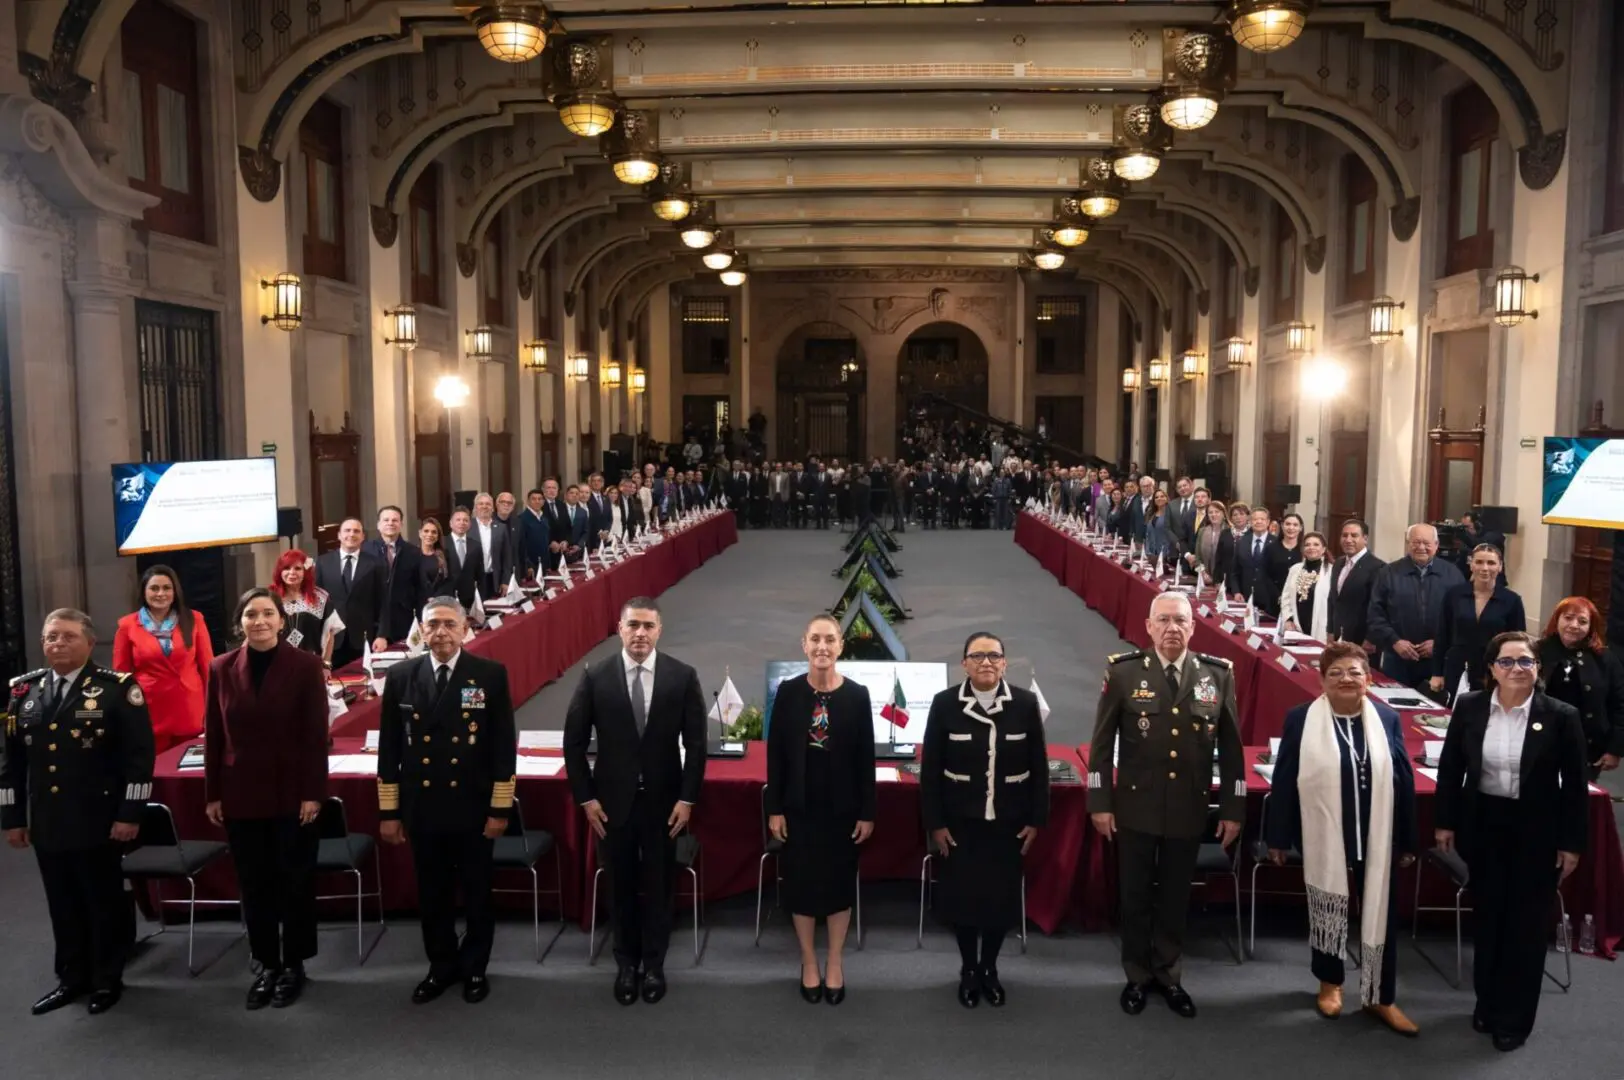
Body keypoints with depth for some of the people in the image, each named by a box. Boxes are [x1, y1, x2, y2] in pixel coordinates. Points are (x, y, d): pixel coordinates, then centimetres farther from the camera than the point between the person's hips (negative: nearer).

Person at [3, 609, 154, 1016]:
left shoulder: (118, 688, -8)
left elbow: (140, 754, -10)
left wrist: (130, 814, -14)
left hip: (99, 822, -4)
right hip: (46, 823, 4)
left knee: (105, 902, 9)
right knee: (63, 905, 14)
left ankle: (108, 979, 23)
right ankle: (72, 977, 30)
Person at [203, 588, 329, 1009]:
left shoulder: (305, 665, -6)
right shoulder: (222, 669, 2)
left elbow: (317, 734, -7)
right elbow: (213, 735, 5)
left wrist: (314, 792, -11)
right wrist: (212, 794, 3)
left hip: (292, 793, -3)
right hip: (241, 794, 3)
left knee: (295, 880, 7)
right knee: (253, 884, 10)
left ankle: (294, 964, 21)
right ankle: (266, 964, 24)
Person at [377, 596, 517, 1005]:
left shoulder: (491, 674, -7)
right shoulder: (400, 676, 0)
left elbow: (504, 746, -6)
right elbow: (389, 748, 4)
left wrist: (500, 808, -7)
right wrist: (388, 811, 3)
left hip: (473, 807, -2)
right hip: (421, 808, 2)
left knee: (477, 893, 12)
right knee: (432, 894, 14)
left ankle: (475, 968, 30)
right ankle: (442, 966, 33)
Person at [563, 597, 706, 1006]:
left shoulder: (683, 676, -8)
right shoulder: (595, 678, -7)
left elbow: (696, 743, -4)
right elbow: (574, 742, -1)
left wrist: (687, 798, -8)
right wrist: (586, 797, -4)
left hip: (663, 800, 0)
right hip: (613, 800, 0)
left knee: (658, 884, 12)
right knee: (621, 885, 13)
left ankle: (654, 964, 30)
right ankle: (626, 962, 31)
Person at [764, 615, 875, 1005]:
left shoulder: (857, 694, -6)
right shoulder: (788, 691, -5)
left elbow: (866, 757, -3)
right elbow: (775, 753, -2)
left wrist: (867, 812, -3)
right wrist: (774, 808, -5)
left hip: (842, 807, 0)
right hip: (800, 806, 0)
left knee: (840, 882, 11)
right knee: (802, 883, 10)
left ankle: (835, 964, 28)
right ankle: (809, 962, 28)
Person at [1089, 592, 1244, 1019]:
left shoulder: (1218, 675, -3)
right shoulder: (1123, 672, -8)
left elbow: (1230, 747, 3)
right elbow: (1101, 742, -5)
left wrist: (1232, 808, 2)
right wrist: (1100, 803, -7)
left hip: (1189, 811, 2)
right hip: (1135, 808, -1)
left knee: (1176, 897, 15)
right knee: (1135, 896, 12)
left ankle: (1167, 974, 34)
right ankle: (1137, 976, 30)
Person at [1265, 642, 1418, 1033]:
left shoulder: (1387, 720, 1)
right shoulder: (1301, 720, -6)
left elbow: (1404, 782, 5)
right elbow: (1283, 782, -3)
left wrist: (1408, 841, 6)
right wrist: (1277, 837, -3)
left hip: (1377, 842, 2)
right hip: (1324, 842, -1)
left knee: (1379, 915, 8)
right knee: (1328, 913, 12)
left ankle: (1380, 997, 22)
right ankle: (1330, 982, 33)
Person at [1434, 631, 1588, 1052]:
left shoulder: (1561, 716, -11)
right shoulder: (1469, 707, -5)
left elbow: (1575, 785, -5)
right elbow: (1450, 768, 3)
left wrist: (1571, 843, -5)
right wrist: (1444, 821, 3)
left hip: (1536, 832, -2)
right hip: (1483, 825, 2)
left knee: (1526, 925, 8)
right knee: (1486, 918, 13)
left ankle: (1514, 1018, 23)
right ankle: (1487, 1003, 32)